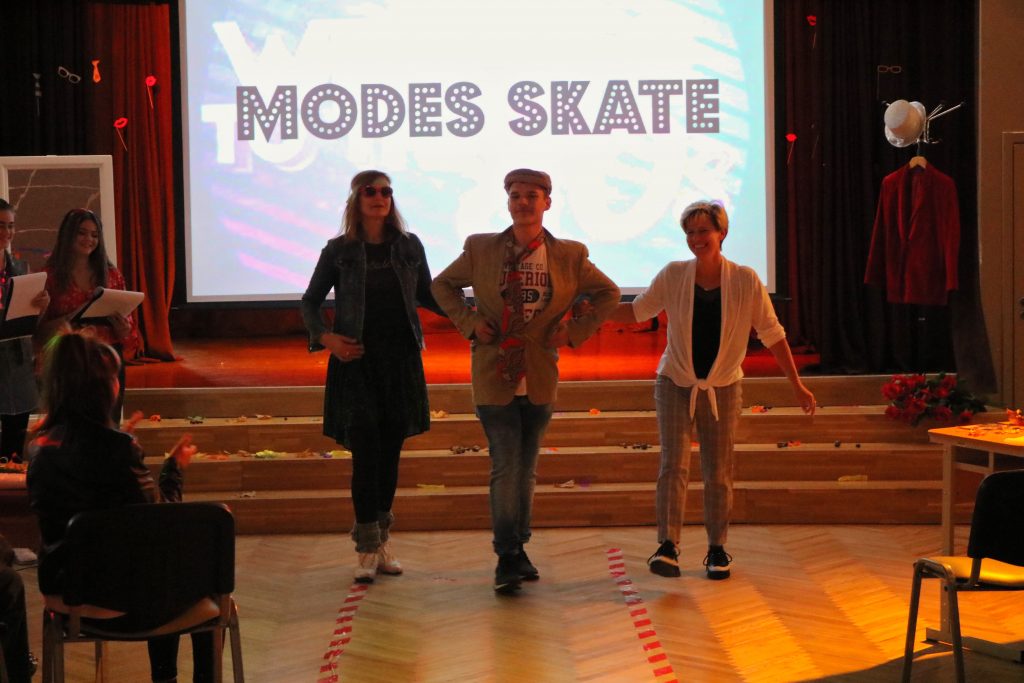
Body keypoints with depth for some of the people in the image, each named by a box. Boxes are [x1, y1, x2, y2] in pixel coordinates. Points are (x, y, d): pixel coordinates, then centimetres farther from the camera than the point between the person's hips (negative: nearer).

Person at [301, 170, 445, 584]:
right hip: (356, 362, -2)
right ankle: (367, 548, -2)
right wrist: (325, 337, -9)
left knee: (390, 452, 8)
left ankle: (382, 539, 20)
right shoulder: (339, 251, 1)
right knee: (366, 451, -8)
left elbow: (426, 296, 17)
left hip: (401, 360, 3)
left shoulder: (409, 247, 6)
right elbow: (309, 302, 8)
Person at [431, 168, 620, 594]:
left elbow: (608, 293, 13)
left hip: (540, 378, 2)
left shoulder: (569, 256, 1)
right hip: (494, 375, -2)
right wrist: (468, 322, -1)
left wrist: (576, 331, 1)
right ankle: (508, 557, 3)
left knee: (526, 470, 12)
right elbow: (442, 285, 14)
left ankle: (517, 551, 25)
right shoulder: (480, 249, 0)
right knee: (505, 468, -6)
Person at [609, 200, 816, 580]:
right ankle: (667, 545, -12)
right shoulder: (672, 276, -5)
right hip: (675, 384, 0)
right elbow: (636, 311, 7)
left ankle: (717, 548, 18)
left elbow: (772, 334, -2)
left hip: (723, 389, 0)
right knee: (674, 465, -11)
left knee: (718, 473, 6)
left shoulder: (746, 281, -8)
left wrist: (797, 385, -1)